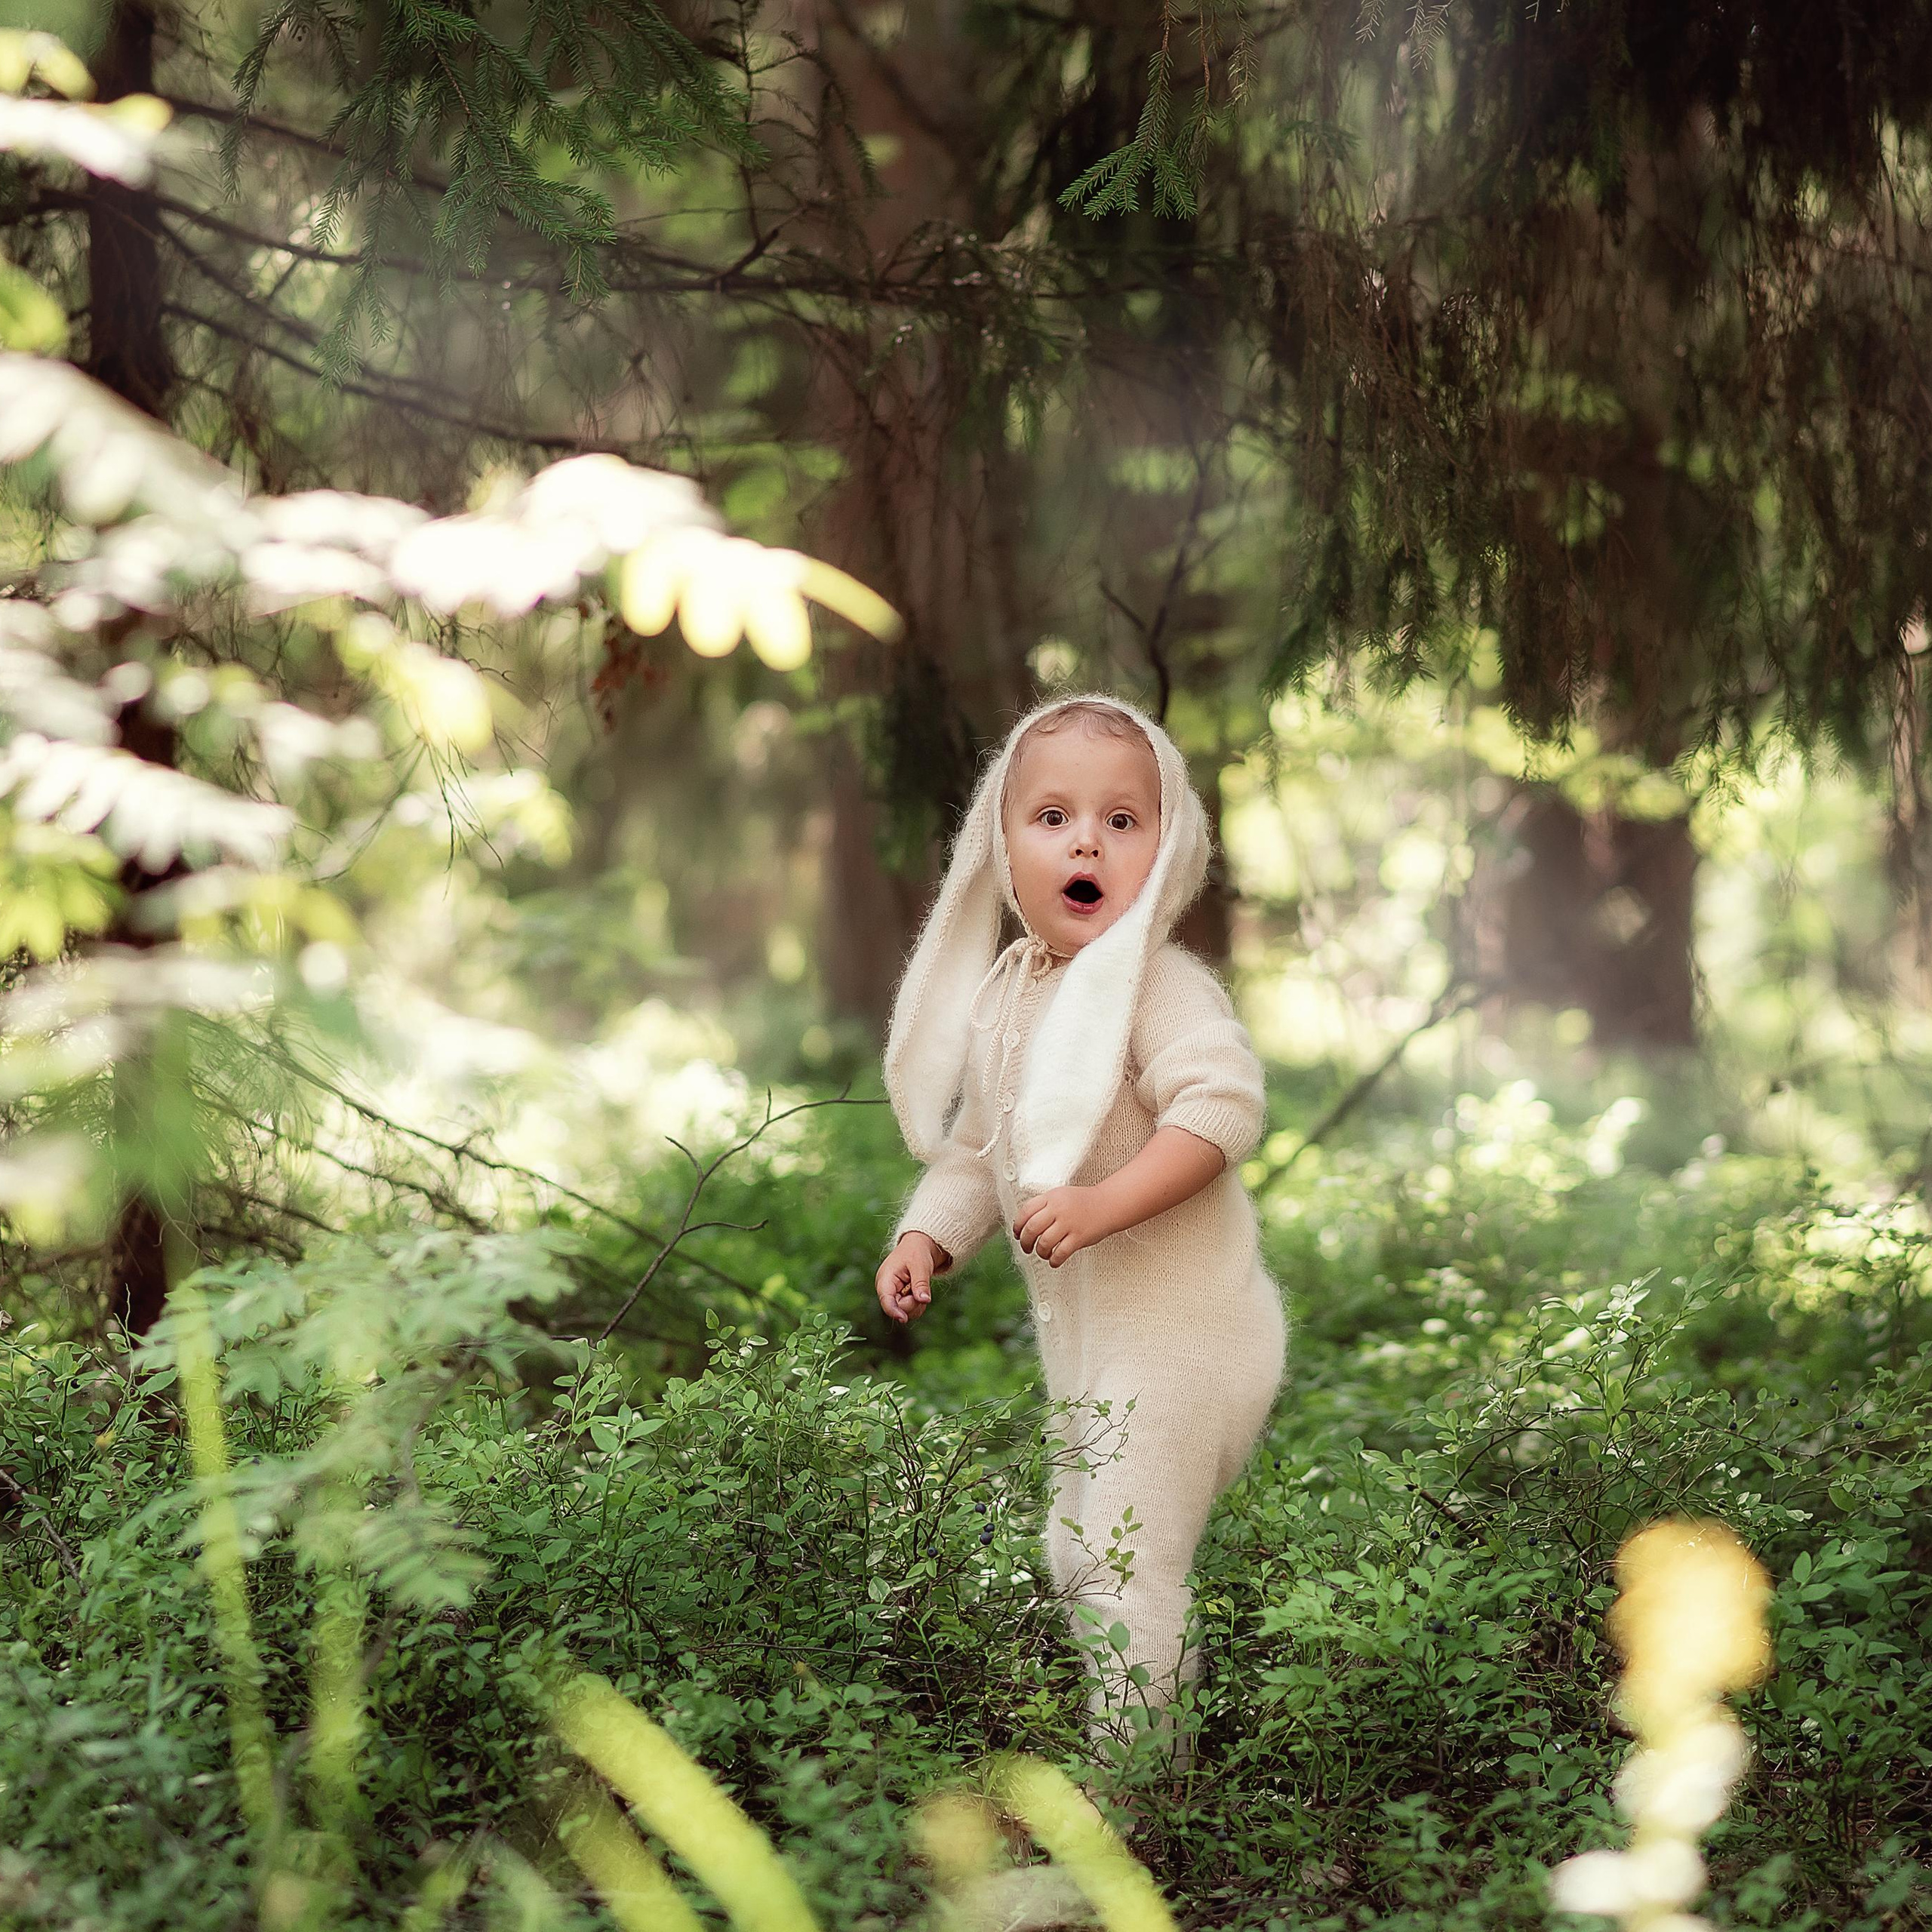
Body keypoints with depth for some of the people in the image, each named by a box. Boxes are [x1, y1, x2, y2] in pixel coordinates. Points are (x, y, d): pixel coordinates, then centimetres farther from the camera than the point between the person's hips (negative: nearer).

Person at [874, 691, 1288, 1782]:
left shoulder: (1159, 983, -18)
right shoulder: (1001, 996, 8)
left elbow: (1223, 1105, -31)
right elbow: (980, 1147, 19)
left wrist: (1106, 1202, -38)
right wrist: (929, 1237, 4)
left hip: (1178, 1324, -9)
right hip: (1085, 1329, 9)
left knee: (1125, 1562, -11)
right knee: (1078, 1558, 19)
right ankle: (1162, 1759, 34)